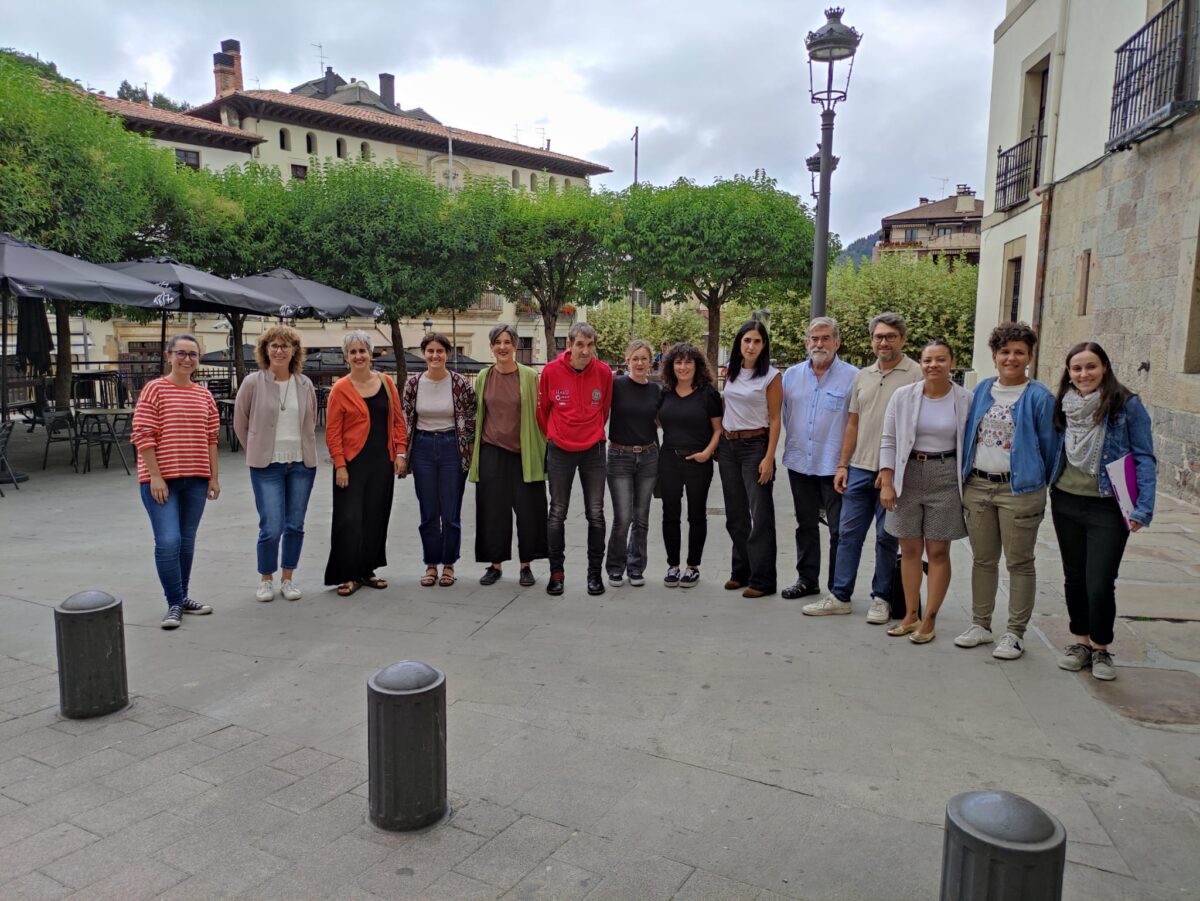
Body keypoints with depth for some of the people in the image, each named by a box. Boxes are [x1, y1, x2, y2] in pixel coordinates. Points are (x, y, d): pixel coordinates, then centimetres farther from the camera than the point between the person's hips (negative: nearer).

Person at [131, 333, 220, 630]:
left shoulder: (204, 394, 10)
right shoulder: (155, 389, -5)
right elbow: (143, 436, -9)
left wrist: (214, 476, 10)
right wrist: (155, 476, -14)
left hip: (196, 479, 5)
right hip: (161, 478, -5)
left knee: (187, 541, 11)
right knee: (168, 541, -9)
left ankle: (182, 596, 24)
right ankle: (175, 603, 4)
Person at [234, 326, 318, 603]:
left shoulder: (305, 384, 3)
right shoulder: (253, 383, -4)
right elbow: (240, 423, 5)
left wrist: (303, 448, 12)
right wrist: (257, 452, 8)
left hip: (302, 464, 3)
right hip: (267, 466, -3)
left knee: (295, 526, 8)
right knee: (271, 527, -6)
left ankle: (288, 578, 23)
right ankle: (265, 579, 15)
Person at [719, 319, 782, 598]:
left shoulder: (771, 376, -6)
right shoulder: (731, 372, 9)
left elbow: (775, 420, -8)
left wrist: (769, 458, -14)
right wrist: (718, 442, 10)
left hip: (755, 446, -6)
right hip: (728, 446, 6)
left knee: (760, 515, -2)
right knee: (735, 514, 12)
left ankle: (762, 580, 4)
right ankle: (740, 572, 23)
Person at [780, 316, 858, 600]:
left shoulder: (853, 377, -8)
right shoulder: (792, 375, 6)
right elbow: (784, 415, 16)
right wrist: (794, 443, 13)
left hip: (835, 465, -5)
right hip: (799, 463, 5)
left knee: (839, 530, 2)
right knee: (805, 526, 16)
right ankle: (807, 579, 28)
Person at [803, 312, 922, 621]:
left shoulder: (915, 374, -6)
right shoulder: (862, 376, 13)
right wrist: (842, 465, 12)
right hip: (859, 468, 6)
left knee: (887, 537, 6)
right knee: (848, 534, 9)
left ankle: (881, 598, 18)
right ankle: (839, 596, 17)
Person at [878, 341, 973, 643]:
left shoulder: (966, 400, -2)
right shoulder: (903, 396, 1)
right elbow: (889, 441, 2)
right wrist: (887, 483, -3)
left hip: (946, 479, -2)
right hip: (908, 476, 2)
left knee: (938, 552, 4)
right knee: (909, 550, 8)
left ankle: (929, 620, 13)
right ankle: (910, 615, 20)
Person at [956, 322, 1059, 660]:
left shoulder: (1039, 397, -6)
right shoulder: (982, 390, 8)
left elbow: (1049, 447, -2)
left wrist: (1039, 488, 1)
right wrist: (967, 475, 13)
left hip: (1019, 490, -5)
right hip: (977, 486, 5)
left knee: (1019, 563, 5)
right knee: (983, 560, 13)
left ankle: (1015, 633, 14)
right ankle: (980, 624, 25)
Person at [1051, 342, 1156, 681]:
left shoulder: (1128, 405, -8)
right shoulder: (1063, 405, 4)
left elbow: (1144, 459, -8)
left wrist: (1142, 508, -14)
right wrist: (1050, 492, 4)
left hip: (1108, 509, -4)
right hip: (1066, 504, 4)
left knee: (1100, 585, -4)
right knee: (1074, 578, 14)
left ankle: (1100, 648, 18)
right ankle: (1081, 641, 29)